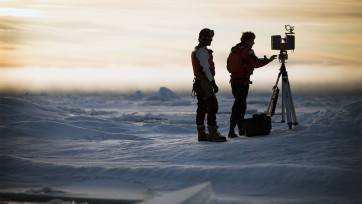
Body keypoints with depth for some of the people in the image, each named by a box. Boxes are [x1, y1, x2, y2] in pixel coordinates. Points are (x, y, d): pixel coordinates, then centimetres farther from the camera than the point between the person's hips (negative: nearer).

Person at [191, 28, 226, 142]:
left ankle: (201, 134, 11)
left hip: (199, 82, 11)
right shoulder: (203, 51, -14)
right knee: (212, 106, -11)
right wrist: (213, 84, -18)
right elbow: (206, 69, -19)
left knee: (202, 108, 10)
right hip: (204, 83, -11)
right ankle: (213, 134, -14)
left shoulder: (197, 50, 19)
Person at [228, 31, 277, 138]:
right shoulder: (247, 51, -9)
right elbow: (256, 63, -17)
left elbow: (229, 66, 21)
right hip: (243, 81, -8)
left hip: (234, 80, 8)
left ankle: (241, 129, 21)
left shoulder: (234, 50, 17)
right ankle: (231, 131, -14)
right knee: (239, 106, -8)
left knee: (240, 104, 17)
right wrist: (269, 60, -5)